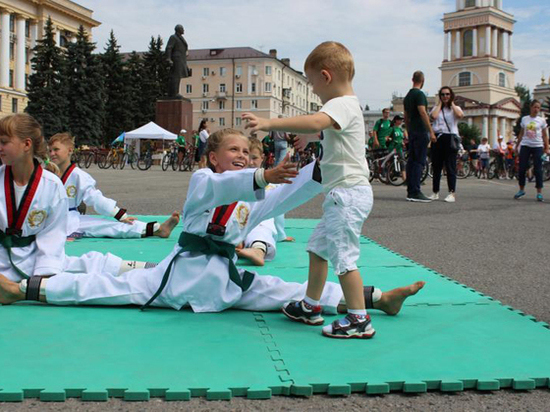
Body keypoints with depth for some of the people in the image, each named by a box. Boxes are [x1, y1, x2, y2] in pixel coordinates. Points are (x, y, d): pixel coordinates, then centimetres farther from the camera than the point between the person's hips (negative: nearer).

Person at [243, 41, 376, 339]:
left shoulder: (342, 105, -16)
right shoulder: (345, 106, 18)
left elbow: (314, 122, -38)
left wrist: (270, 123, -43)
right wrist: (310, 137, 58)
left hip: (348, 193, -11)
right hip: (341, 194, 11)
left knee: (343, 256, -8)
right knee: (318, 248, 18)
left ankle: (359, 320, 0)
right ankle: (310, 307, 29)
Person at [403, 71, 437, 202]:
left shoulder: (407, 96, 16)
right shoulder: (419, 94, -11)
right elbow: (423, 113, -19)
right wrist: (431, 132, -18)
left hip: (412, 132, 9)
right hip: (421, 132, -9)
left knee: (411, 161, 9)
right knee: (419, 161, -10)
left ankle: (410, 191, 10)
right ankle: (415, 192, -14)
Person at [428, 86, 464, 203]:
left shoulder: (455, 108, 11)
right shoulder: (436, 108, 15)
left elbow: (460, 115, -14)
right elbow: (433, 116, -9)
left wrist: (452, 103, -1)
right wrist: (440, 103, 4)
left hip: (450, 138, -2)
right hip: (437, 137, 2)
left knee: (450, 167, -7)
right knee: (436, 166, 5)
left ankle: (452, 193, -7)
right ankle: (435, 192, 13)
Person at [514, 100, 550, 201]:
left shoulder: (542, 120, 3)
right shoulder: (524, 119, 7)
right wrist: (517, 145, 11)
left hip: (537, 146, -2)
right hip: (525, 145, 2)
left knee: (538, 170, -3)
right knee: (522, 168, 0)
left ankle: (539, 193, 2)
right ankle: (521, 190, 15)